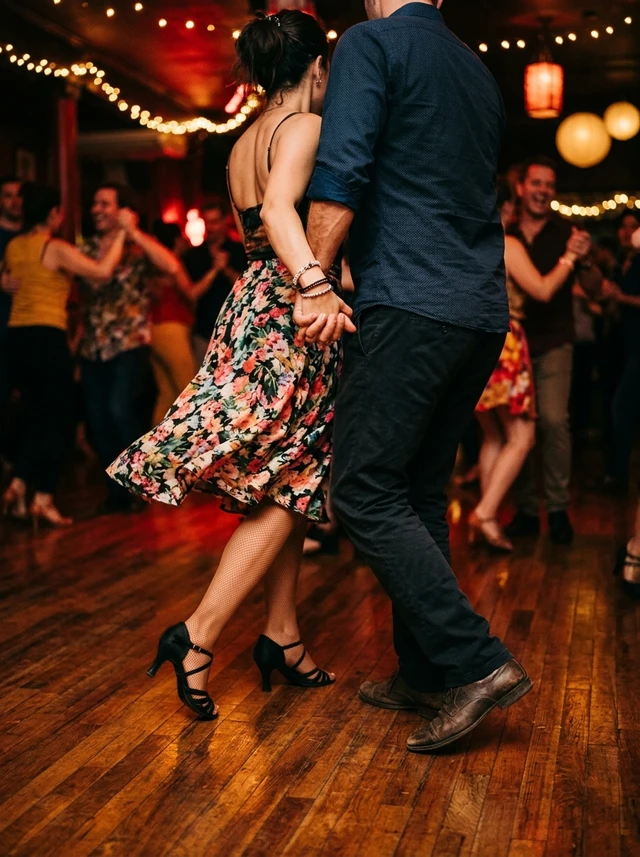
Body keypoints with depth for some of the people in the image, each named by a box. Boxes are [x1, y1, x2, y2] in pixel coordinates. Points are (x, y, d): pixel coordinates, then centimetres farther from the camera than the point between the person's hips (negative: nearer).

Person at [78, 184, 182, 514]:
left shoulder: (138, 246, -2)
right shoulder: (88, 248, 13)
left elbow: (172, 267, -21)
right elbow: (80, 295, 16)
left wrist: (134, 233, -20)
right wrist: (78, 335, 8)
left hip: (129, 344, -5)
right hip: (92, 348, 5)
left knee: (119, 410, -20)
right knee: (96, 421, 3)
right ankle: (119, 492, 18)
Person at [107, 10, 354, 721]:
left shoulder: (245, 143, 17)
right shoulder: (305, 126, -9)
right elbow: (281, 209, -28)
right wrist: (315, 283, -42)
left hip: (255, 308, 9)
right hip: (288, 322, -9)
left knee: (285, 488, 11)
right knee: (287, 490, -6)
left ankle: (282, 636, 16)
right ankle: (199, 636, -8)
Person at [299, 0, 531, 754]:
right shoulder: (479, 72, 22)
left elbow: (339, 174, -13)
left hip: (410, 304, -8)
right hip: (484, 315, 8)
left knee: (364, 494, -6)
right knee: (420, 495, 13)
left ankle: (478, 664, -10)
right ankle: (425, 675, 17)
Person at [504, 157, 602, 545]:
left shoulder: (566, 233, 1)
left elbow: (595, 291, -2)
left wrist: (583, 261, -21)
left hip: (553, 342, -2)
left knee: (554, 419, -16)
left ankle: (558, 508, -5)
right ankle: (526, 509, 13)